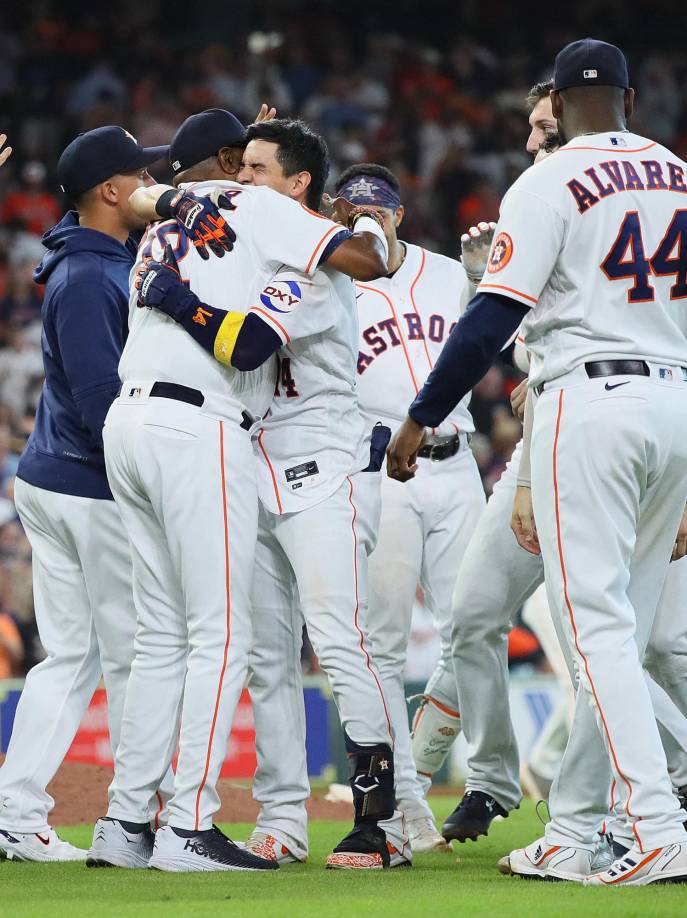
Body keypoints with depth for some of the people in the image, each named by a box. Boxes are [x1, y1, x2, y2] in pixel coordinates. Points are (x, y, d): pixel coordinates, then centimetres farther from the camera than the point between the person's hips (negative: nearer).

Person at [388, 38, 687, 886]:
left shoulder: (550, 185, -4)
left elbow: (493, 318, -11)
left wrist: (420, 419, -2)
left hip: (589, 403, -6)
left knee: (599, 627, -7)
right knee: (618, 631, 10)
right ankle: (566, 838, 13)